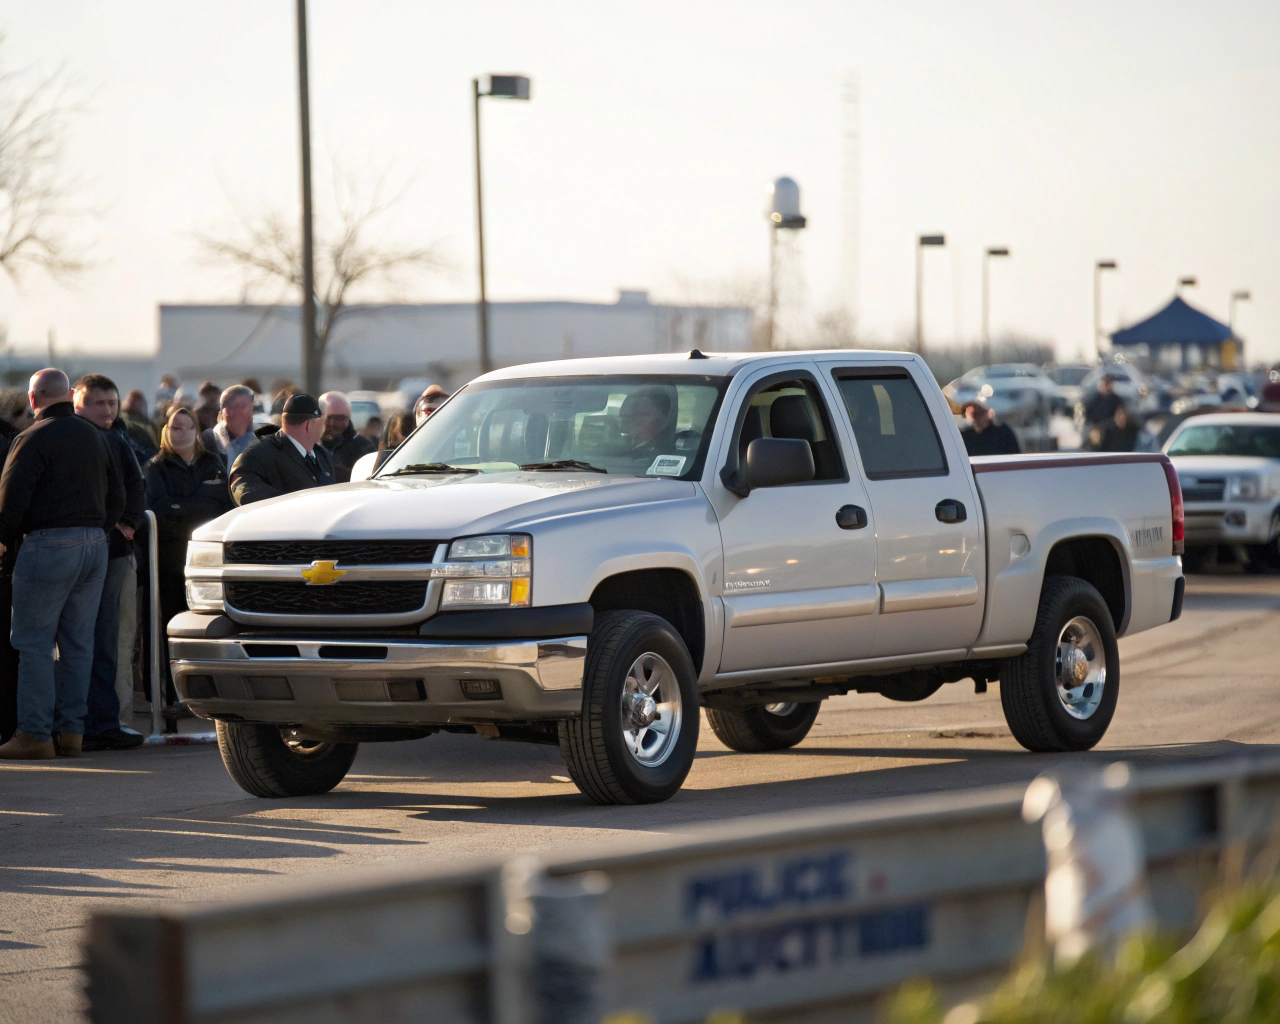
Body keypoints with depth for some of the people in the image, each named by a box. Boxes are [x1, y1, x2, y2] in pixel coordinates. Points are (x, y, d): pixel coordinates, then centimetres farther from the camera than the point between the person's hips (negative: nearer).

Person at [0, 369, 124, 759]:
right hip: (94, 544, 7)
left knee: (34, 642, -3)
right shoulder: (95, 437, 15)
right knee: (78, 643, 8)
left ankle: (35, 734, -7)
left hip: (49, 545, -7)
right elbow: (116, 496, 20)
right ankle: (70, 731, 8)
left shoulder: (33, 439, -9)